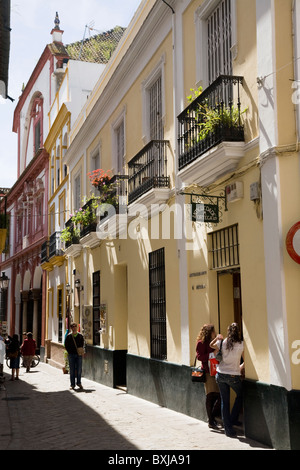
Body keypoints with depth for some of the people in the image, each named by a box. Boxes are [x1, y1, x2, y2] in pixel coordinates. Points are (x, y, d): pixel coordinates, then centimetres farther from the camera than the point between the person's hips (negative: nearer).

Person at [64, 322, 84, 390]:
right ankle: (72, 385, 9)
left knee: (79, 370, 4)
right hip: (71, 355, -1)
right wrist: (70, 352, -6)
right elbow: (66, 345, 3)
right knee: (72, 370, 2)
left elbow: (82, 344, 10)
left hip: (79, 355, 1)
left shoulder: (80, 336, 4)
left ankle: (78, 383, 19)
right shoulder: (69, 336, 1)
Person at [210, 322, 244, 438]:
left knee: (224, 401, 9)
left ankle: (228, 428, 10)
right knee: (240, 395, 24)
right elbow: (246, 361, 2)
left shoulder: (222, 343, -1)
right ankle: (233, 420, 22)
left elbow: (211, 345, 20)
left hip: (220, 375, 3)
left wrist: (217, 338, 24)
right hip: (233, 375, -3)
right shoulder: (241, 344, -7)